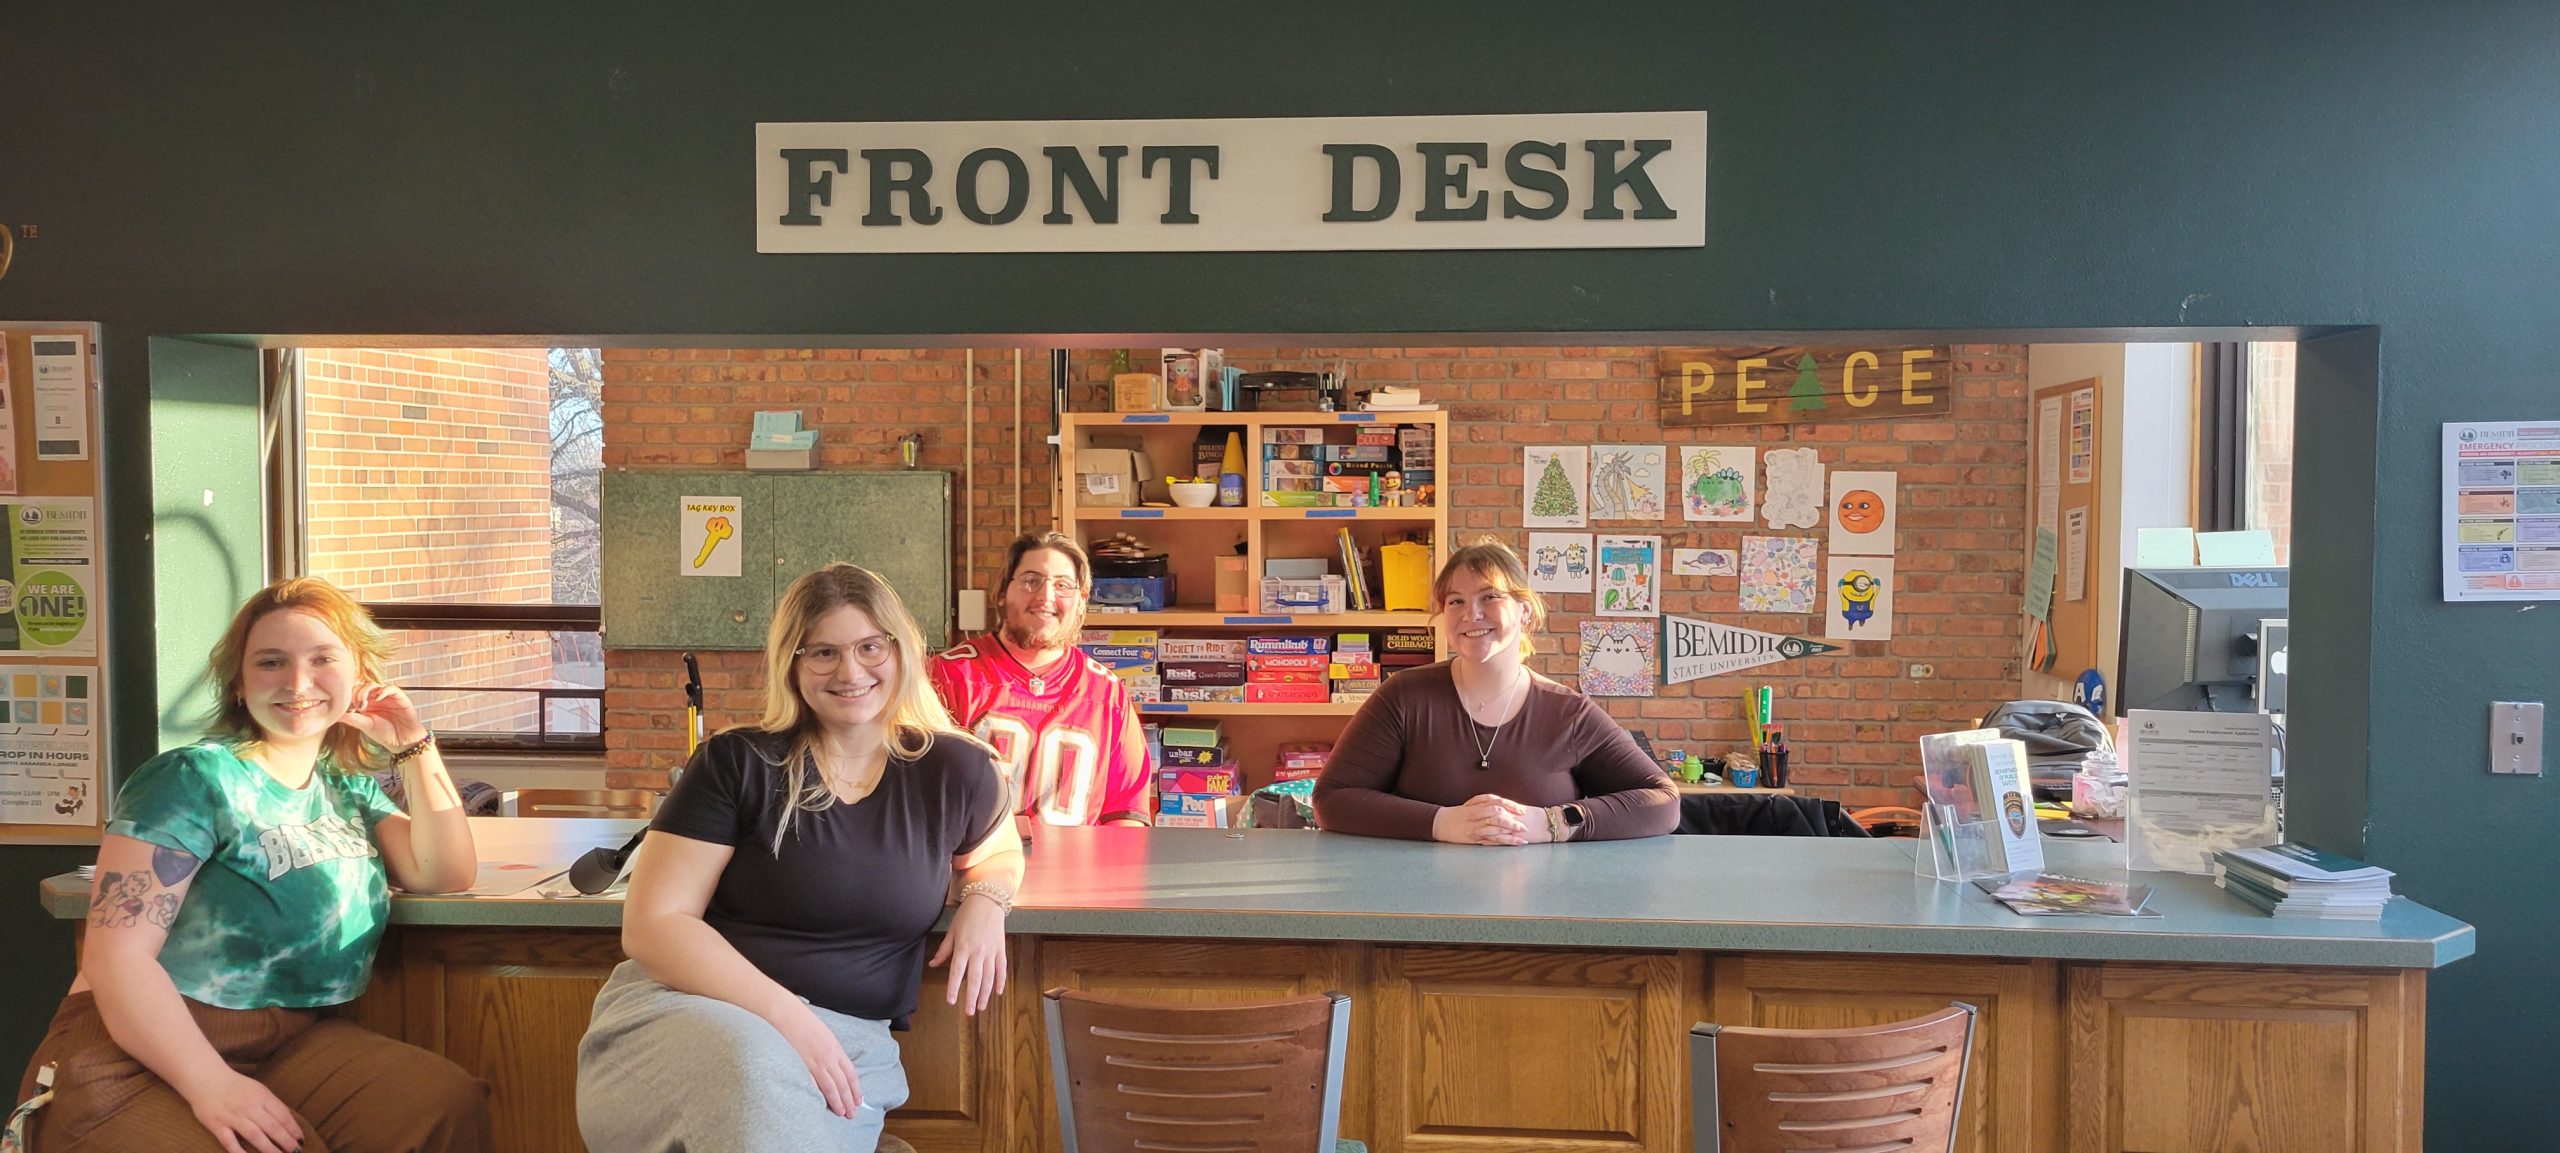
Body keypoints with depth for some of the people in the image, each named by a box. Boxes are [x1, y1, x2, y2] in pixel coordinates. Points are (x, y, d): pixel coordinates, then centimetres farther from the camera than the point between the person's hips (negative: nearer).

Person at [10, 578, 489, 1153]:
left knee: (453, 1105, -23)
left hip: (294, 1042, 5)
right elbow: (118, 952, -13)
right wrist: (209, 1083, -25)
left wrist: (415, 748, 1)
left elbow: (447, 873, 7)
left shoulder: (350, 790, 15)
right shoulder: (194, 779, -5)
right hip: (140, 1050, -5)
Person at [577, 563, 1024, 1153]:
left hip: (848, 1040, 2)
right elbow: (651, 924, -6)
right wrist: (783, 1014, -20)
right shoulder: (737, 765, -2)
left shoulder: (954, 773, 6)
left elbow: (999, 852, 27)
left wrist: (985, 901, 1)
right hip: (687, 1005, -2)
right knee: (756, 1067, -38)